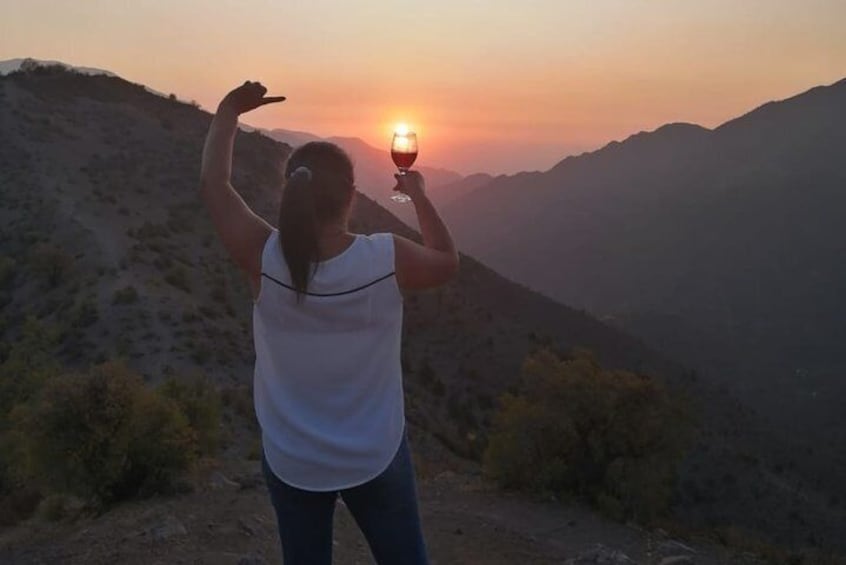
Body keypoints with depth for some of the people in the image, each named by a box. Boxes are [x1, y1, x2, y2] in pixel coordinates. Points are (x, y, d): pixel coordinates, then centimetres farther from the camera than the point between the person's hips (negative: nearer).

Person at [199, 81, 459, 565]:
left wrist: (229, 111, 10)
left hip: (292, 463, 1)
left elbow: (214, 184, -2)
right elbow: (448, 262, 1)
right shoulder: (388, 260, -22)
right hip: (377, 457, -1)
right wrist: (418, 194, 11)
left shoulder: (264, 259, -20)